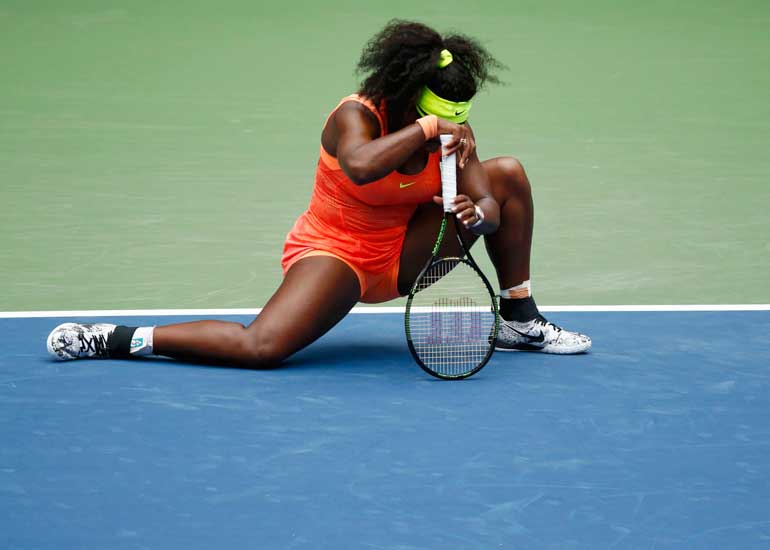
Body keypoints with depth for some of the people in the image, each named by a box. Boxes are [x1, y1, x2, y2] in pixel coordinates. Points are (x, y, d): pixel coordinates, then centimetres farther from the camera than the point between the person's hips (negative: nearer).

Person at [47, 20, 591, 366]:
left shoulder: (455, 130, -7)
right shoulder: (356, 115, -24)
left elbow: (489, 207, -12)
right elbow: (361, 165, -48)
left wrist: (475, 213, -35)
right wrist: (425, 129, -44)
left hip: (402, 254, 6)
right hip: (333, 251, -6)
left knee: (507, 173, -1)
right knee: (260, 348, -32)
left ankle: (520, 320, 11)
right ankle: (119, 339, -15)